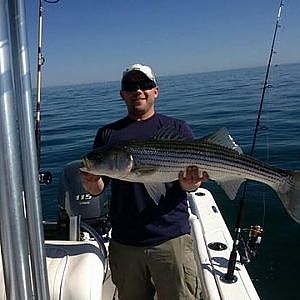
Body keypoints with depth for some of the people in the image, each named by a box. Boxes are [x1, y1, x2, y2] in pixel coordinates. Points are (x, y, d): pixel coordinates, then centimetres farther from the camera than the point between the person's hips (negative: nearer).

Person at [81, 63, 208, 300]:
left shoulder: (177, 129, 4)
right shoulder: (108, 134, 7)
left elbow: (191, 182, 0)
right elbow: (97, 189, 6)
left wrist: (190, 182, -23)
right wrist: (90, 181, -17)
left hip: (171, 238, -2)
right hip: (124, 242, 2)